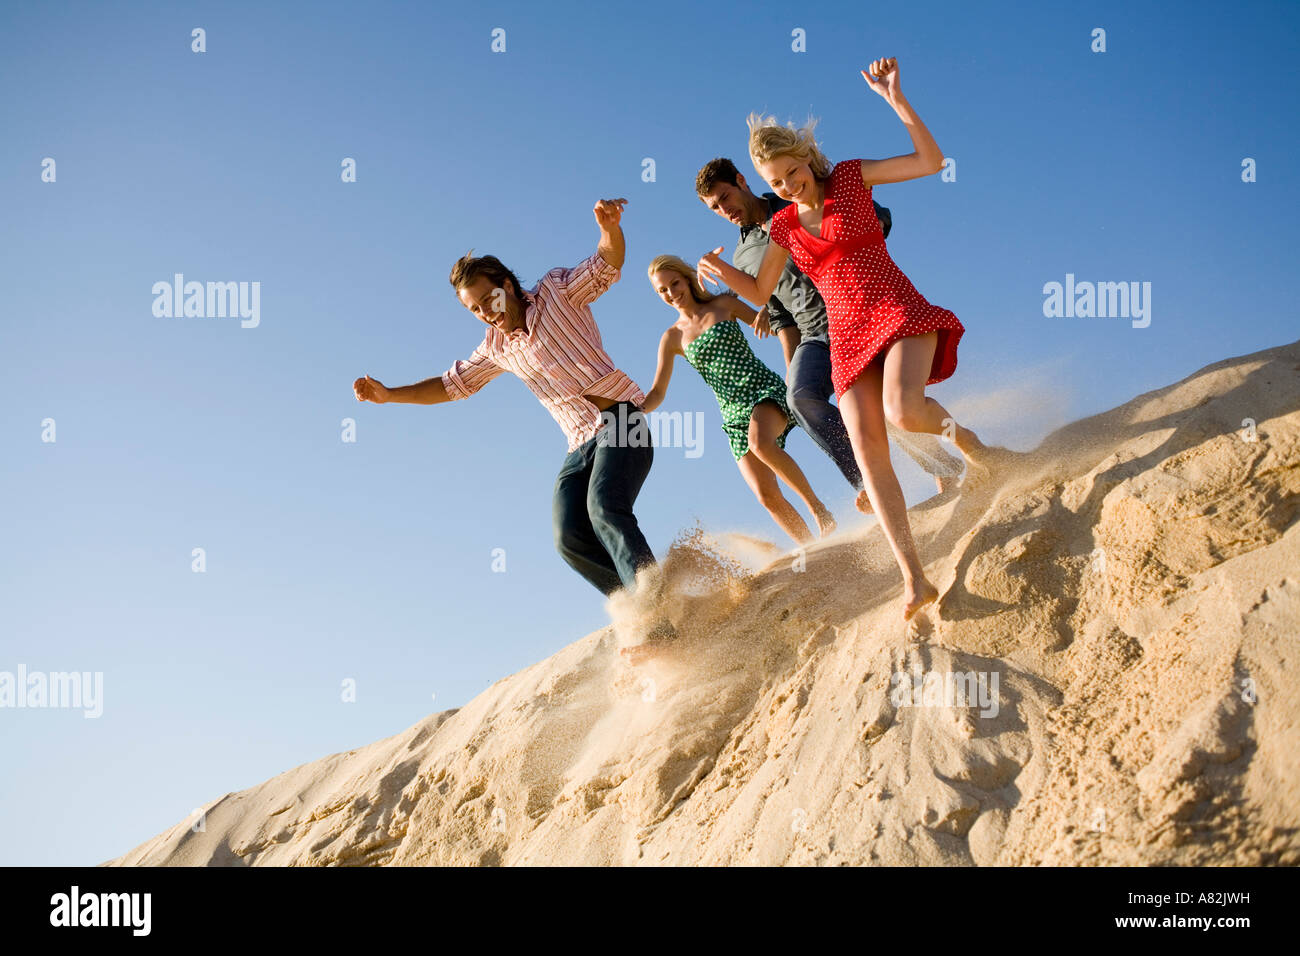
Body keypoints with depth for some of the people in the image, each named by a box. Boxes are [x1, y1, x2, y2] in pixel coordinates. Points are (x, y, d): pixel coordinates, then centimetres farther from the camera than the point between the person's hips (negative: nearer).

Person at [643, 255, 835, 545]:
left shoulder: (724, 305, 8)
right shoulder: (672, 338, 11)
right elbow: (656, 394, 7)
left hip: (766, 388, -3)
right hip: (735, 414, 3)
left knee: (759, 441, -37)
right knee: (767, 497, -11)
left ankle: (818, 508, -24)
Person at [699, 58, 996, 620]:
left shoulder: (850, 178, 5)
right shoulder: (784, 226, 14)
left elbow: (931, 162, -3)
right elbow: (761, 293, 22)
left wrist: (895, 100, -13)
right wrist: (722, 273, 2)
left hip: (899, 314, -4)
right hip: (848, 337, 4)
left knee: (903, 411, -32)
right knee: (867, 451, -12)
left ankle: (959, 435, 7)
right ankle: (913, 578, -12)